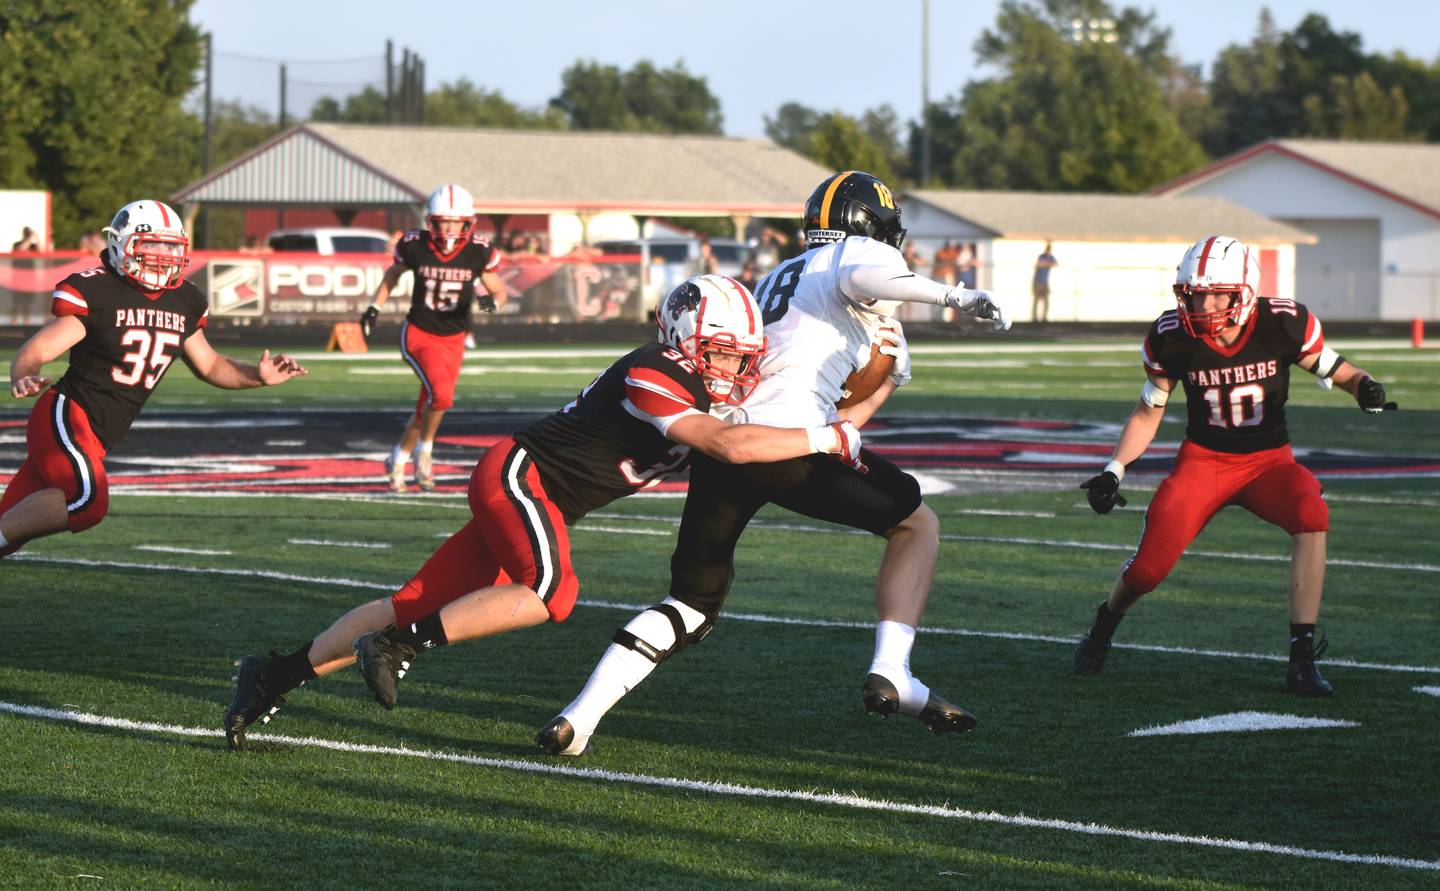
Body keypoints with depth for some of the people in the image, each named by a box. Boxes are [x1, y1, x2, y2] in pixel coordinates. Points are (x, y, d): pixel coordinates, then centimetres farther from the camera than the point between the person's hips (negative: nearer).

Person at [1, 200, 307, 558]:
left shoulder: (183, 302, 9)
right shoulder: (94, 292, -13)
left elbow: (209, 366, 23)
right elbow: (34, 352, -16)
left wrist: (257, 376, 6)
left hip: (95, 440, 7)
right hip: (67, 416, -7)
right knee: (88, 501, -30)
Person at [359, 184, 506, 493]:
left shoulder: (479, 251, -11)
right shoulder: (415, 246, -13)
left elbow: (499, 291, 1)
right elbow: (394, 273, 10)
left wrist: (491, 300, -21)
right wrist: (375, 308, 8)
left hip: (453, 340, 3)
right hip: (419, 335, -3)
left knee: (428, 407, 10)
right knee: (441, 394, -25)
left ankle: (399, 459, 34)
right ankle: (425, 449, 1)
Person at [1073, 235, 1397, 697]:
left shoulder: (1283, 325, -16)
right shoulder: (1172, 338, -12)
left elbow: (1338, 371, -4)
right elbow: (1147, 412, 4)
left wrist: (1365, 387, -27)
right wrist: (1113, 470, -6)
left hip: (1268, 459, 0)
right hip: (1203, 459, 0)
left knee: (1311, 515, -33)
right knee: (1149, 566, -13)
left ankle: (1302, 660, -26)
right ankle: (1101, 632, 25)